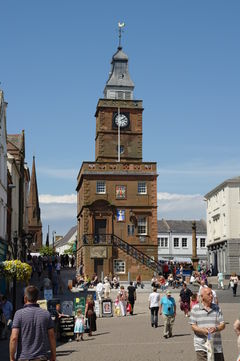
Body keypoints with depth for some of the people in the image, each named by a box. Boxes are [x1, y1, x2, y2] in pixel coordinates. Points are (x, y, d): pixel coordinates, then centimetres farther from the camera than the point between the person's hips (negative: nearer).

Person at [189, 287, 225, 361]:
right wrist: (203, 330, -21)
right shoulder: (195, 308, 2)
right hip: (201, 346, -3)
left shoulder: (216, 308, 9)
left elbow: (222, 325, 3)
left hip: (216, 346, 3)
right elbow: (193, 326, -1)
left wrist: (215, 328, -19)